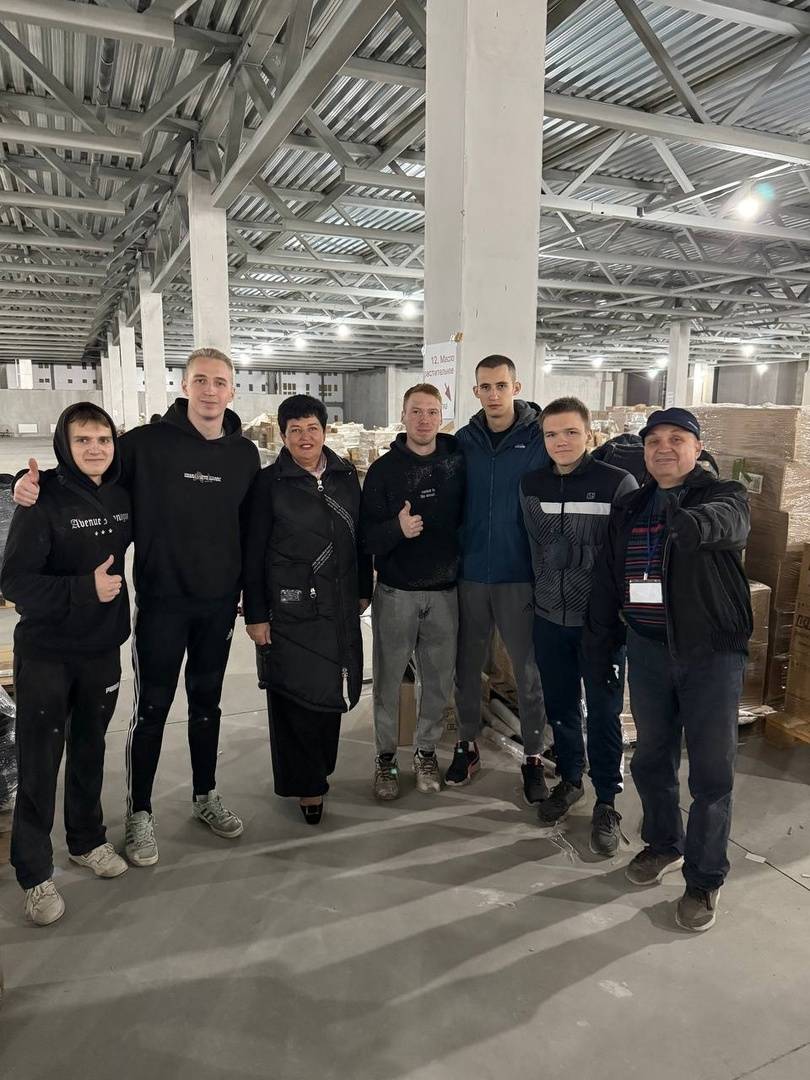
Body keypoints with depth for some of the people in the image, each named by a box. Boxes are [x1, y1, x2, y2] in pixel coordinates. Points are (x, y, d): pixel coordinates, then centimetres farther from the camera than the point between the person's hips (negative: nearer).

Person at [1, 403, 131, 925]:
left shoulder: (123, 495, 0)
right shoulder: (45, 500, -15)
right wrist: (84, 588, -25)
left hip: (103, 648, 5)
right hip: (45, 653, -5)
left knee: (90, 750, 18)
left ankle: (88, 839, 37)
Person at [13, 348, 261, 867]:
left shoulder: (245, 454, 2)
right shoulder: (147, 442, -9)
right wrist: (35, 482, -23)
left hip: (219, 603, 3)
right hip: (161, 601, -3)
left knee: (207, 702, 17)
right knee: (152, 708, 6)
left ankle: (206, 796, 35)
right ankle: (140, 813, 24)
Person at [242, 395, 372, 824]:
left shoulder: (346, 475, 5)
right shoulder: (270, 482, -6)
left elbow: (360, 536, 12)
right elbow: (253, 554, -6)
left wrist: (363, 590, 13)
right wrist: (255, 614, -8)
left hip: (339, 606, 4)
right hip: (289, 607, -4)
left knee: (333, 689, 11)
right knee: (297, 693, 2)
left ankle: (318, 767, 33)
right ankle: (306, 784, 20)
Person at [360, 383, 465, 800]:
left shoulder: (457, 460, 2)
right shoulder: (383, 469, -2)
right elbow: (366, 535, -6)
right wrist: (397, 528, -26)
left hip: (444, 592, 2)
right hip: (395, 592, -1)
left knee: (438, 679, 10)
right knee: (388, 678, 8)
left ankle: (427, 750, 28)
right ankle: (386, 756, 24)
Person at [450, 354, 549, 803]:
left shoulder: (540, 438, -5)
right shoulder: (464, 440, 4)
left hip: (520, 576, -3)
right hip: (470, 573, 3)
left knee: (528, 671, 7)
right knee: (467, 666, 14)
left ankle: (533, 757, 24)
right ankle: (467, 745, 32)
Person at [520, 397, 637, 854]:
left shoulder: (619, 483, -11)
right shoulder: (531, 484, 2)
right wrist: (543, 592, 13)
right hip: (550, 618, 4)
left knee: (603, 713, 6)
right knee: (560, 706, 16)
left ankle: (607, 802, 23)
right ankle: (570, 779, 37)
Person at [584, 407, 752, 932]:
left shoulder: (725, 496, -4)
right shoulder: (629, 509, 9)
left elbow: (724, 521, -31)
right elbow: (608, 582, 11)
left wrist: (692, 523, -54)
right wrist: (600, 647, 8)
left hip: (712, 653, -4)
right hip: (648, 650, 4)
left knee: (712, 770, 4)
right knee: (651, 758, 16)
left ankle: (705, 878, 21)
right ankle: (664, 844, 39)